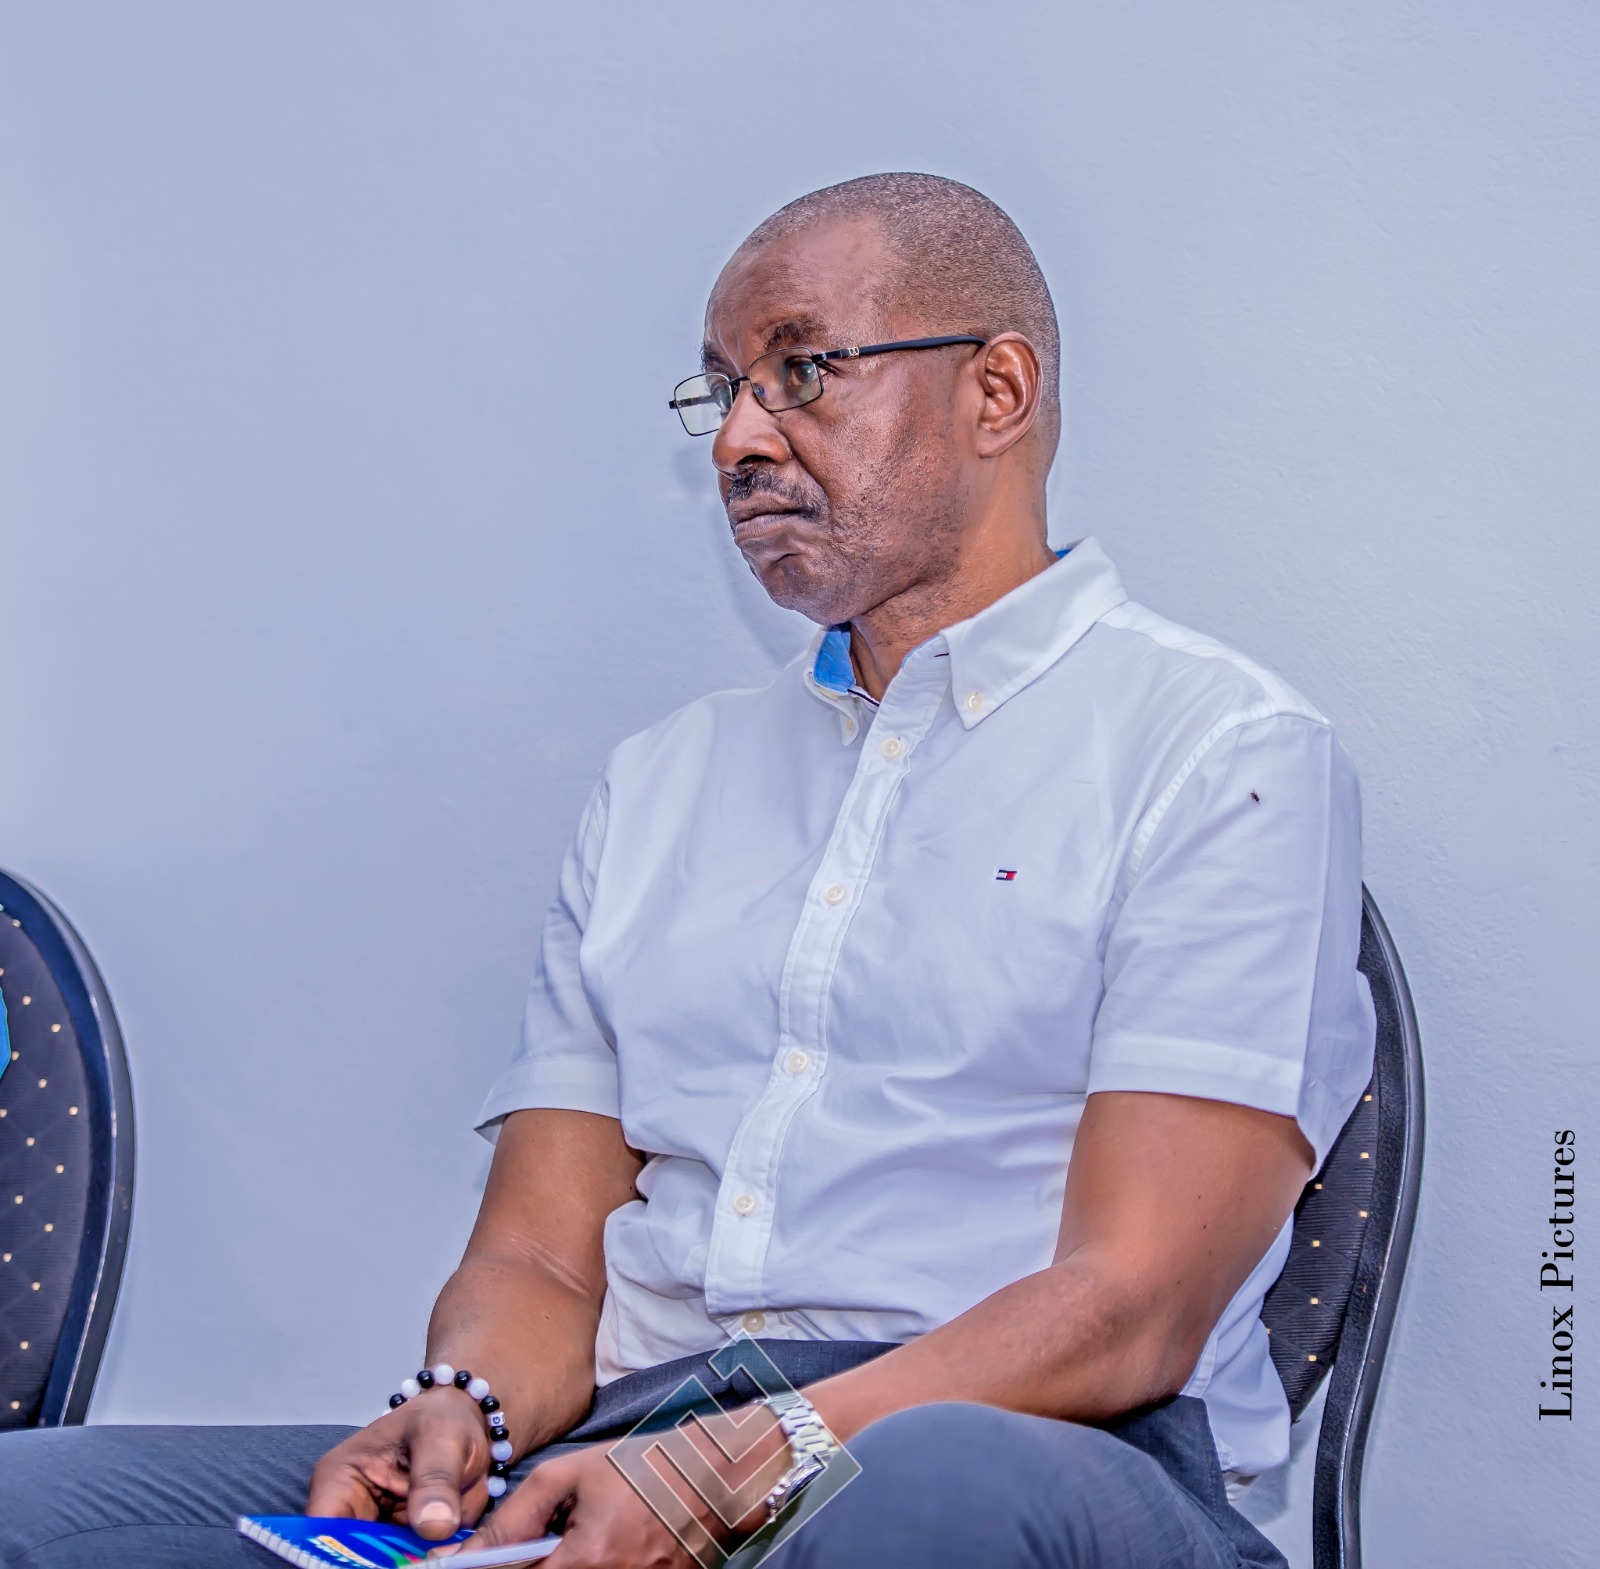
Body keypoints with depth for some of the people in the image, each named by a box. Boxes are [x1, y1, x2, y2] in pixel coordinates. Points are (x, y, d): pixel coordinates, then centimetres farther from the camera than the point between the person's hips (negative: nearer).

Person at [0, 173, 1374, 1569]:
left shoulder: (1221, 752, 6)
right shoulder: (661, 784, 25)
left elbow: (1129, 1312, -6)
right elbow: (539, 1261, 18)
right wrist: (461, 1409, -6)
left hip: (1018, 1451, -5)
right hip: (625, 1457, 5)